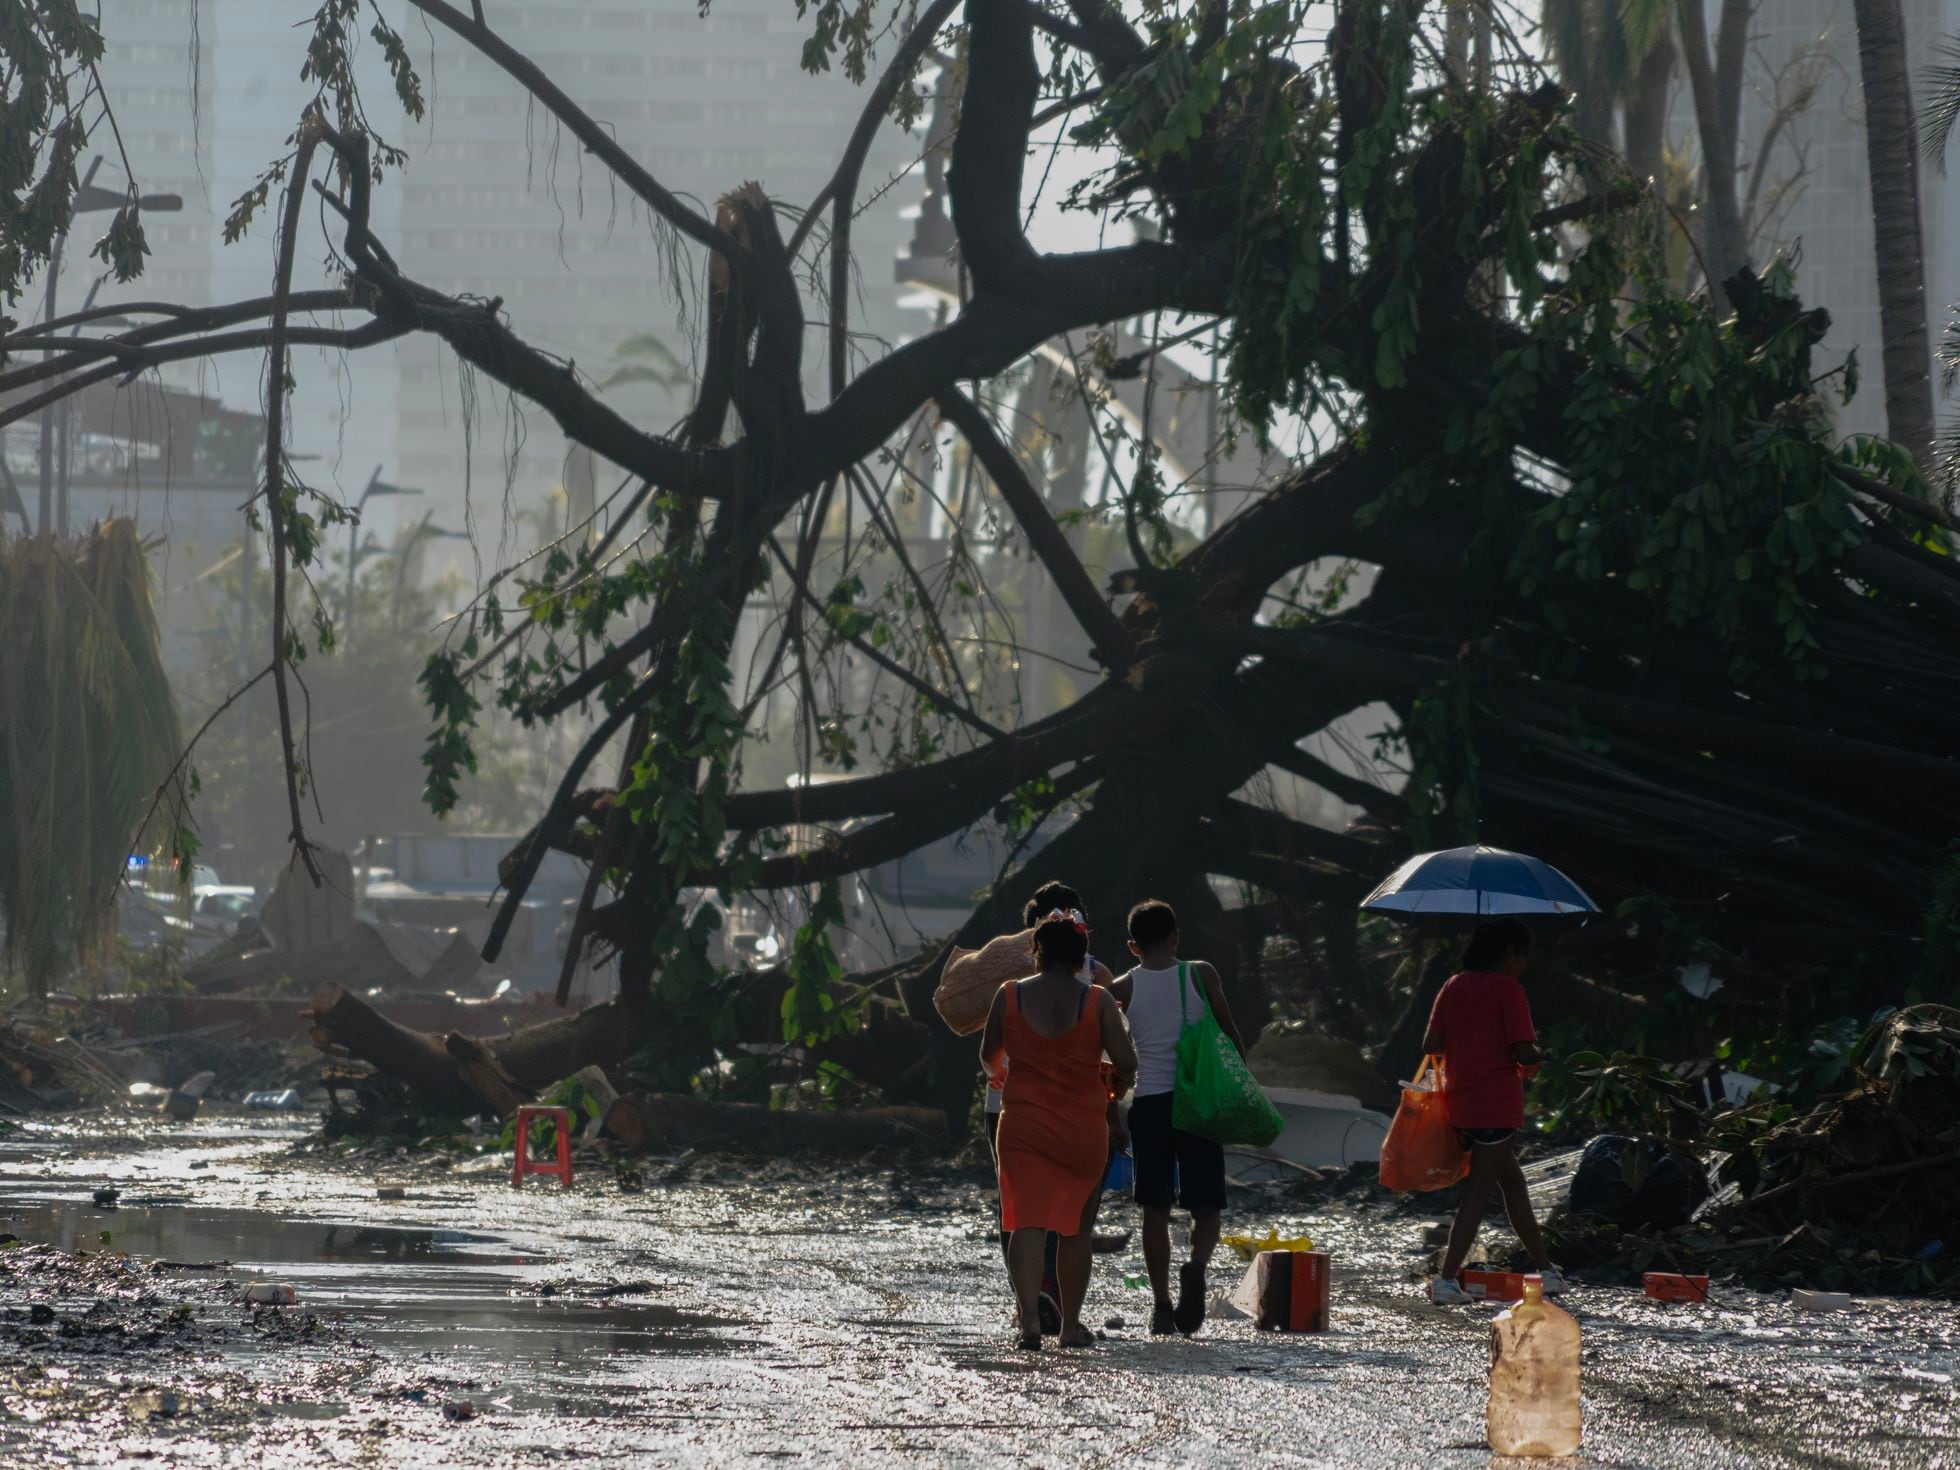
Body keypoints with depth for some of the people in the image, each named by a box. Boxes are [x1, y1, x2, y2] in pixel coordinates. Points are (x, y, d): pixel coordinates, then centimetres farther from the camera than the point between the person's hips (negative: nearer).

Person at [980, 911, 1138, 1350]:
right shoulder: (1098, 1000, -6)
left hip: (1023, 1123, 0)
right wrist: (1117, 1088, 16)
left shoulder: (1010, 996, -1)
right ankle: (1071, 1325, 17)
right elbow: (1126, 1062, -8)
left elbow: (989, 1058, 11)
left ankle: (1028, 1314, -23)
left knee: (1027, 1220, -4)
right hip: (1084, 1128, 0)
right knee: (1077, 1226, 13)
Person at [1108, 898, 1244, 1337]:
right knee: (1206, 1206, 5)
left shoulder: (1124, 988, 2)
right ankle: (1197, 1265, -24)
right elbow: (1231, 1035, 3)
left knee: (1155, 1209, 9)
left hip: (1149, 1102, 1)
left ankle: (1162, 1304, 6)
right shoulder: (1201, 975, 1)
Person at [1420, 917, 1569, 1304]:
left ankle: (1546, 1270, 25)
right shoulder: (1507, 990, -11)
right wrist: (1537, 1057, 4)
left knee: (1512, 1182, 18)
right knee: (1478, 1193, -4)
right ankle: (1447, 1281, -10)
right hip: (1497, 1106, -7)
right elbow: (1524, 1053, -17)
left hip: (1460, 1104, 7)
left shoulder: (1453, 987, 9)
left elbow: (1431, 1045, 6)